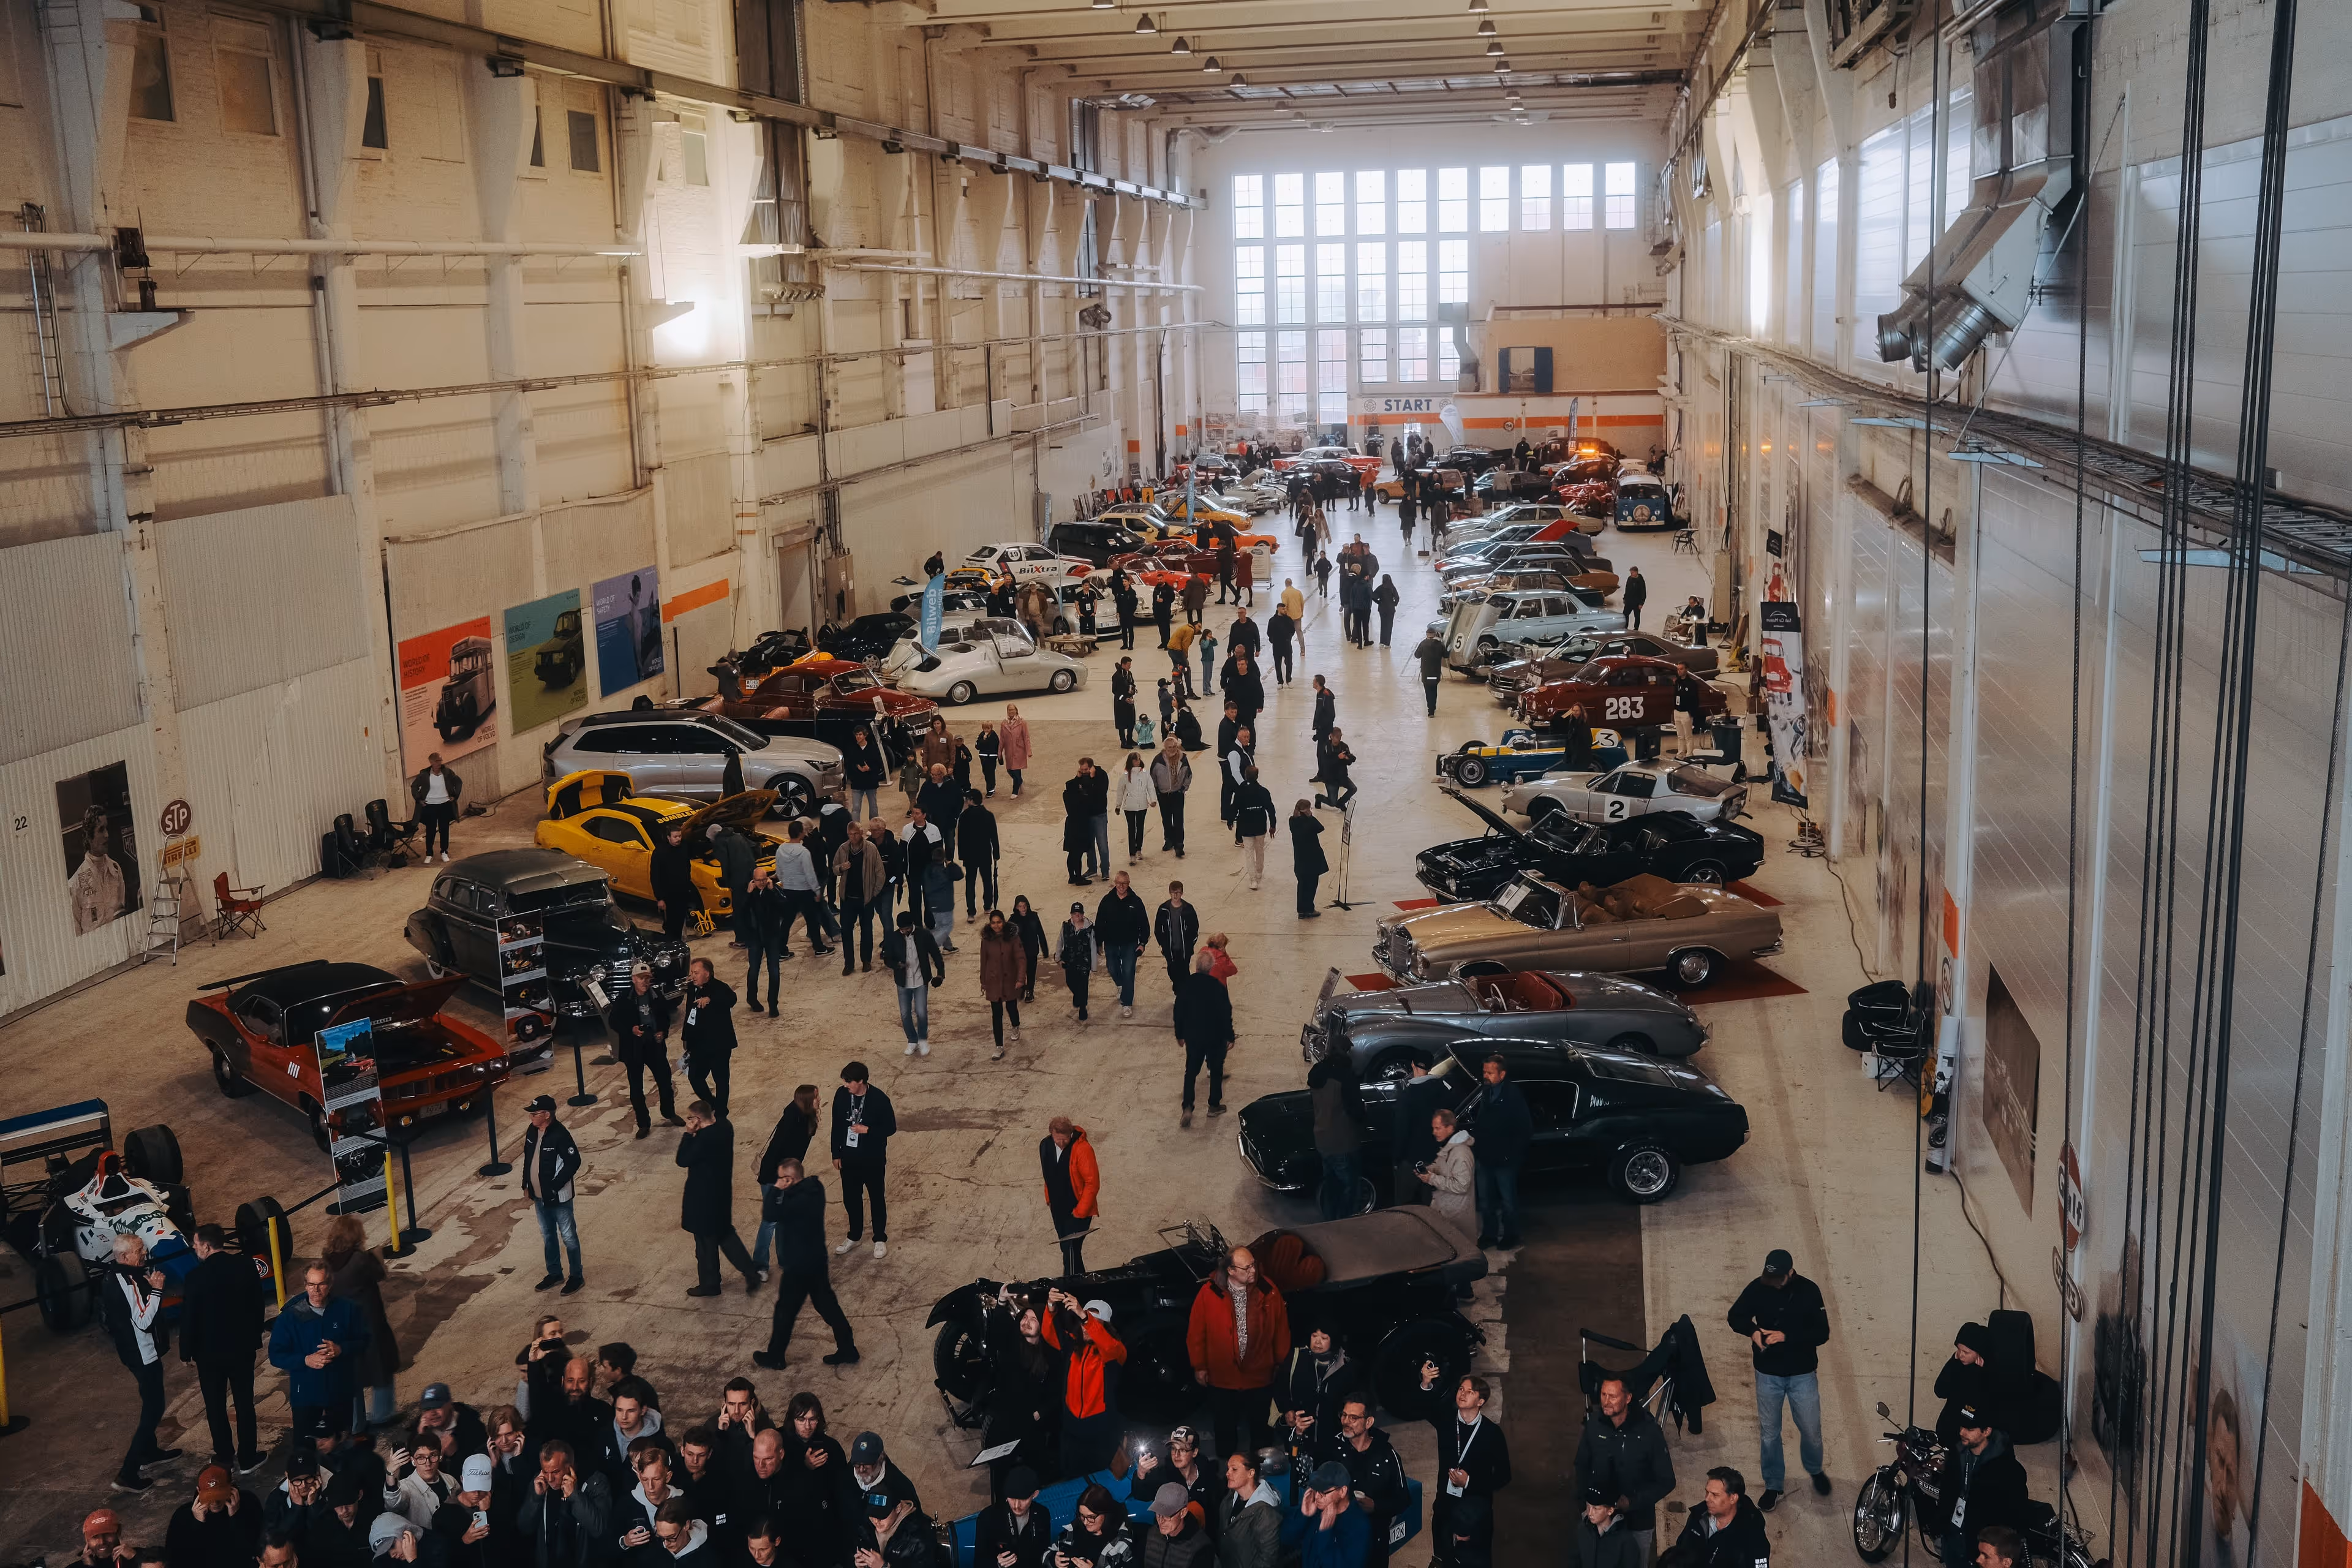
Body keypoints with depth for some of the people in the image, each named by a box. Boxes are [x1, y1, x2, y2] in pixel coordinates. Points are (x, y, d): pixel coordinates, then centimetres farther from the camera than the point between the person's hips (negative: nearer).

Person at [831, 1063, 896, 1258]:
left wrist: (867, 1130, -25)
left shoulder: (879, 1099, -22)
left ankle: (880, 1240, 29)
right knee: (851, 1199, 18)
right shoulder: (841, 1095, -10)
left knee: (877, 1199, 12)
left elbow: (891, 1128, -12)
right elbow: (837, 1125, 2)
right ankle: (854, 1237, 38)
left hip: (873, 1160, -4)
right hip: (849, 1158, 4)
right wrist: (836, 1154, 6)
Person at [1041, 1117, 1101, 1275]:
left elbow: (1093, 1183, -20)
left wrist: (1080, 1212, -18)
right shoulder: (1045, 1145, -3)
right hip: (1058, 1209, 6)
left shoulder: (1082, 1149, -23)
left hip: (1077, 1210, -6)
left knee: (1071, 1252, -10)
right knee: (1066, 1249, 16)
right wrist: (1049, 1200, 15)